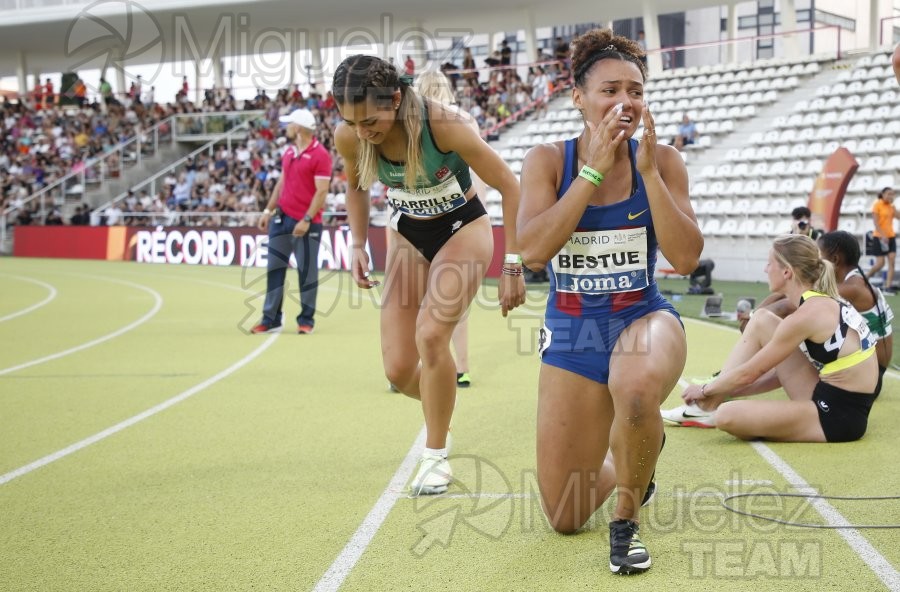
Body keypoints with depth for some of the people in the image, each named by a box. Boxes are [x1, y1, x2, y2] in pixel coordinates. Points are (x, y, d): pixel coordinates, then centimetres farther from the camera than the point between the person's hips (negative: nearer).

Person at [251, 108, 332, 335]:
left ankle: (306, 320, 12)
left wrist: (307, 220, -20)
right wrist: (268, 211, 15)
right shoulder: (289, 151, 12)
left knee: (307, 271, 2)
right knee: (274, 268, 6)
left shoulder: (320, 155, -11)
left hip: (306, 223, -7)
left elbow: (321, 192, -15)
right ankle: (271, 319, 12)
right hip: (282, 218, 7)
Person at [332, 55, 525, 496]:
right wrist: (359, 246, -3)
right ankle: (438, 412, 33)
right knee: (398, 370, -3)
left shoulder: (444, 125, -33)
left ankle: (436, 457, -7)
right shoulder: (348, 136, -20)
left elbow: (509, 187, -21)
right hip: (407, 235, 4)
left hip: (462, 230, -4)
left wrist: (512, 267, -21)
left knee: (430, 334, -26)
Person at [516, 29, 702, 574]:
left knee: (636, 389, -43)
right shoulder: (549, 160, -7)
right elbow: (533, 251, -22)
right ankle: (629, 462, 42)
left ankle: (626, 521, -13)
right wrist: (595, 169, -23)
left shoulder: (662, 160, -6)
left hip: (645, 317, -1)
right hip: (571, 330, 2)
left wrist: (648, 170, -22)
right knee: (565, 518, 5)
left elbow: (686, 258, -16)